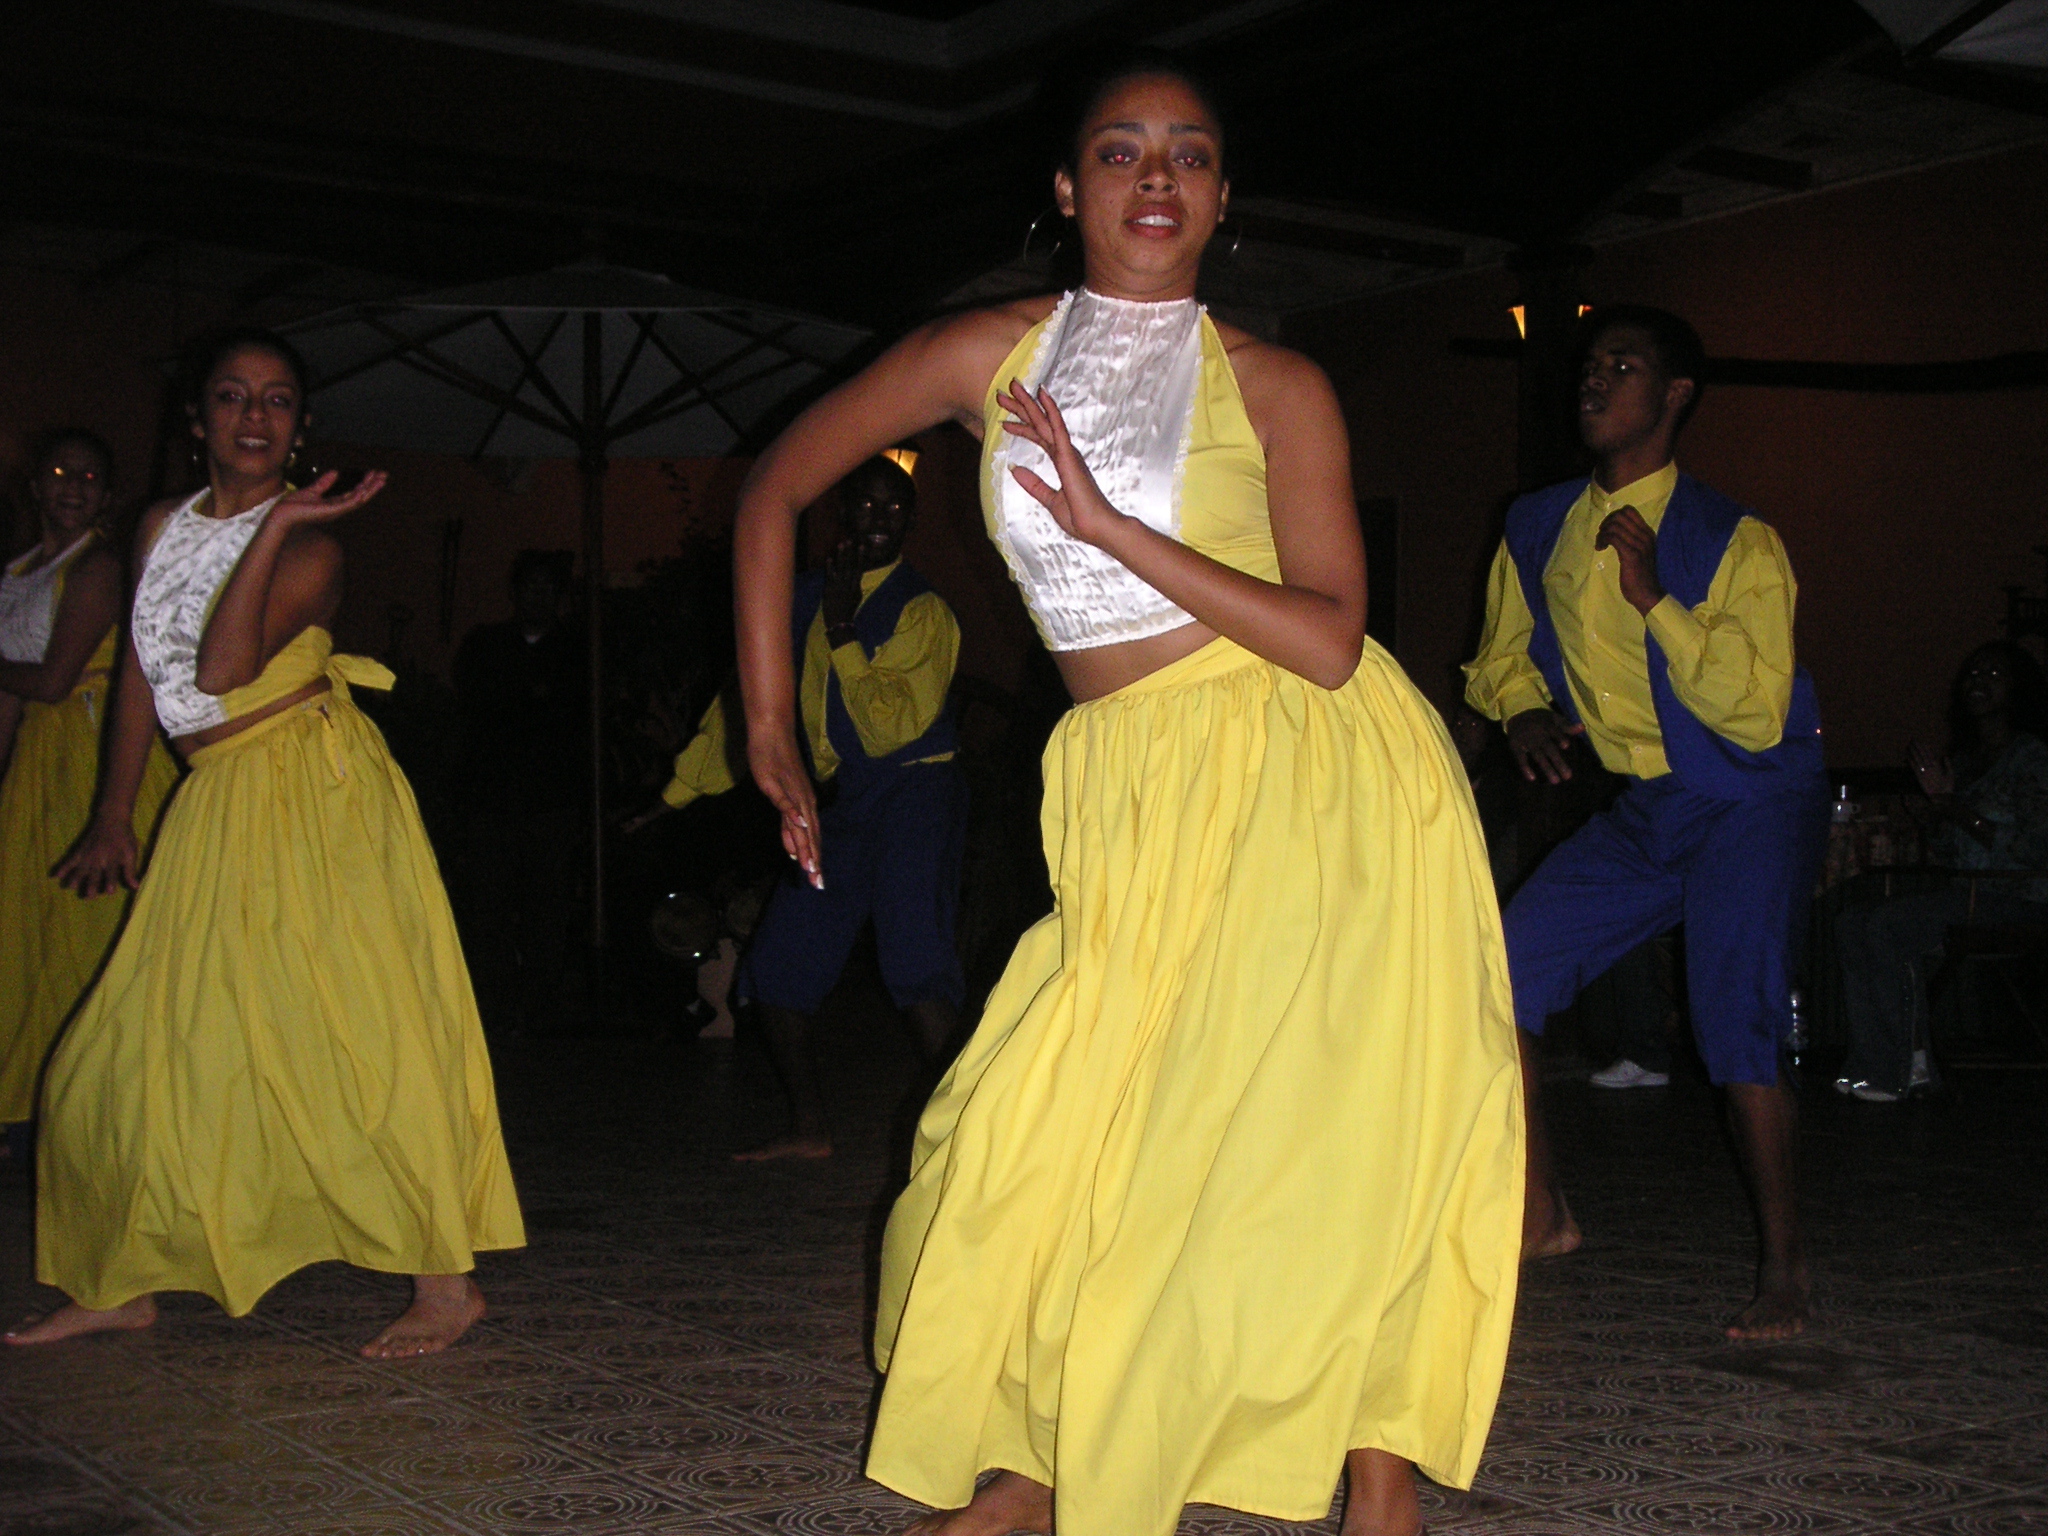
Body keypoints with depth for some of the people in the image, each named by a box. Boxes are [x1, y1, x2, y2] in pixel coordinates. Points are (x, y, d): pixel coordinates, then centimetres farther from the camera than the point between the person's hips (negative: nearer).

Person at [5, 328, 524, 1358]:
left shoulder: (309, 545, -7)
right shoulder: (162, 528, 14)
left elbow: (225, 670, -21)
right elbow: (142, 671, 19)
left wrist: (275, 524, -20)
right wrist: (113, 817, 20)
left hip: (317, 801, -7)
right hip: (216, 809, 7)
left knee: (358, 1034, -10)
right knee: (130, 1050, 8)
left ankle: (445, 1282, -5)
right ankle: (122, 1285, 21)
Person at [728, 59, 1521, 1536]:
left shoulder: (1276, 387, -1)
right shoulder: (993, 354, 5)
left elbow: (1330, 642, -11)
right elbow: (778, 487, 12)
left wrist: (1111, 527, -17)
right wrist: (772, 728, 9)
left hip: (1322, 778, -2)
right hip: (1143, 801, 2)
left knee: (1360, 1135, -3)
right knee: (1057, 1125, 0)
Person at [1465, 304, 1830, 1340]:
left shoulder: (1735, 543, -15)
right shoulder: (1537, 531, 2)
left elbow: (1757, 711, -23)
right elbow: (1503, 657, 18)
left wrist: (1654, 599, -28)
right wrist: (1525, 709, -5)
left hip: (1751, 801, -6)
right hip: (1642, 806, 6)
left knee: (1736, 1024, -18)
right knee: (1496, 975, -6)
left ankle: (1783, 1264, 2)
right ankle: (1537, 1214, 10)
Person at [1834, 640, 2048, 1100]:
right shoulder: (1963, 759, 19)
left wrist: (1959, 812, -12)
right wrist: (1940, 800, 2)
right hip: (1968, 894, 8)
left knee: (1887, 923, -26)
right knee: (1851, 921, -12)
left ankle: (1900, 1066, -18)